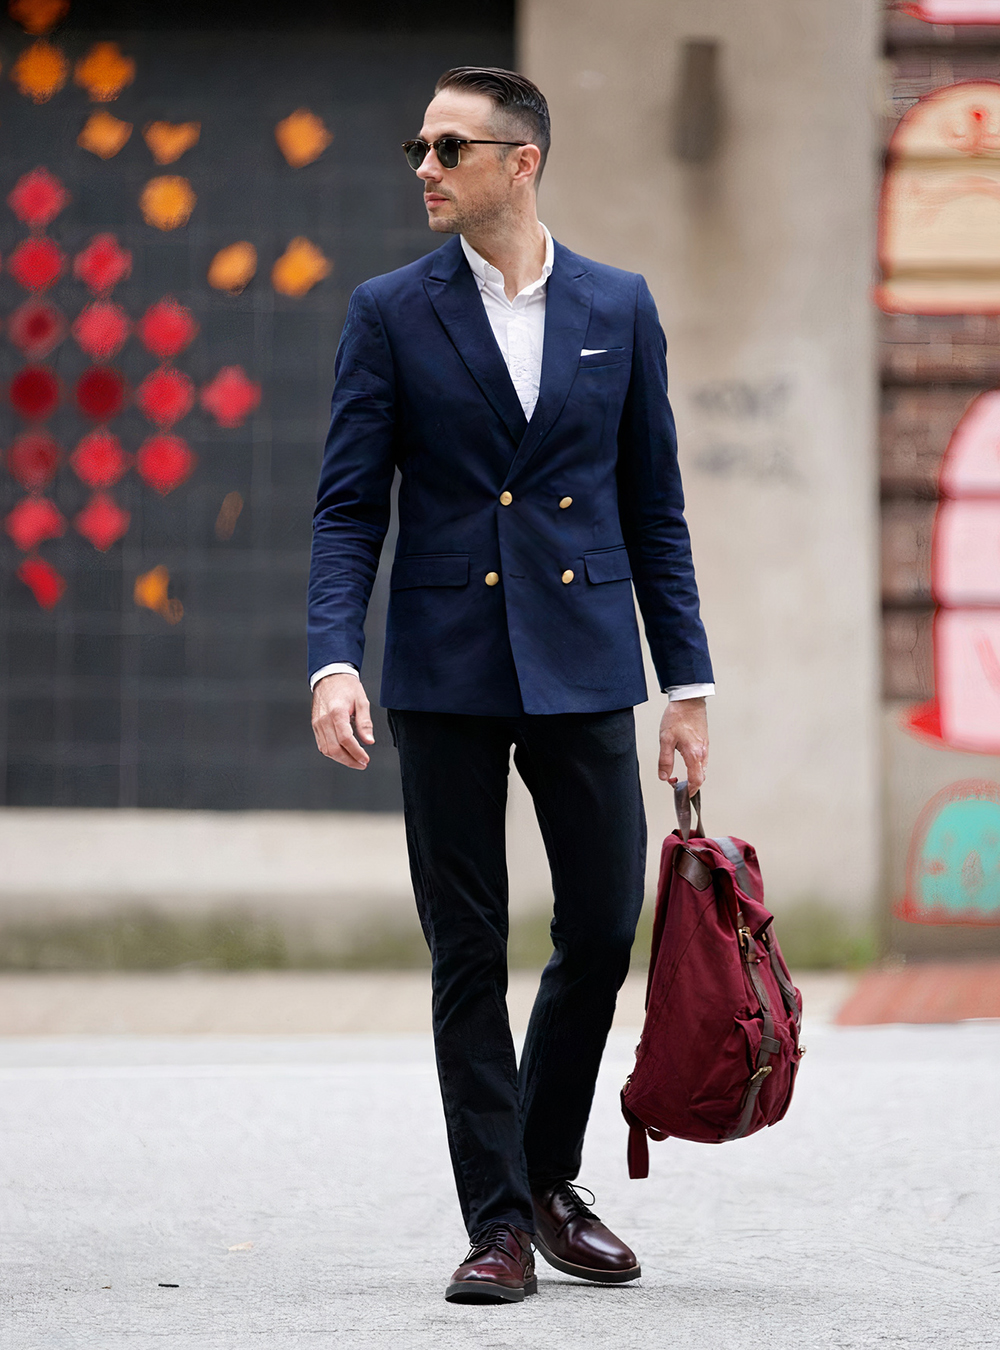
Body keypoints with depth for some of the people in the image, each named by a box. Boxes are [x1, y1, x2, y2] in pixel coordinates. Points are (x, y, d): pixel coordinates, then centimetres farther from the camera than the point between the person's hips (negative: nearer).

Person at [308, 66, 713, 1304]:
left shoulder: (618, 309, 7)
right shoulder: (390, 312, 2)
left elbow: (654, 506, 10)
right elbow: (348, 507, -1)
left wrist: (688, 681, 6)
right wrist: (333, 661, -15)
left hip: (583, 667, 2)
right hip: (446, 677, -1)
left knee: (606, 926, 3)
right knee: (468, 958, 1)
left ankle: (549, 1176, 25)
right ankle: (500, 1223, 8)